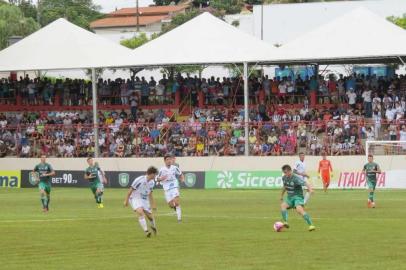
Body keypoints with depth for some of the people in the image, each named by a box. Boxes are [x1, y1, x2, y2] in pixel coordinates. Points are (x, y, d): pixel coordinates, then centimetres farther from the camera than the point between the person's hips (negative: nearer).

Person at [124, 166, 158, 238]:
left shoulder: (152, 183, -1)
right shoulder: (139, 180, -23)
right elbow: (130, 190, -15)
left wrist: (153, 204, 19)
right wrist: (126, 201, -12)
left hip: (144, 200, 6)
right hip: (135, 199, -6)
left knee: (150, 215, 4)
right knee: (140, 212, -30)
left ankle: (153, 227, 37)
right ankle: (146, 231, -32)